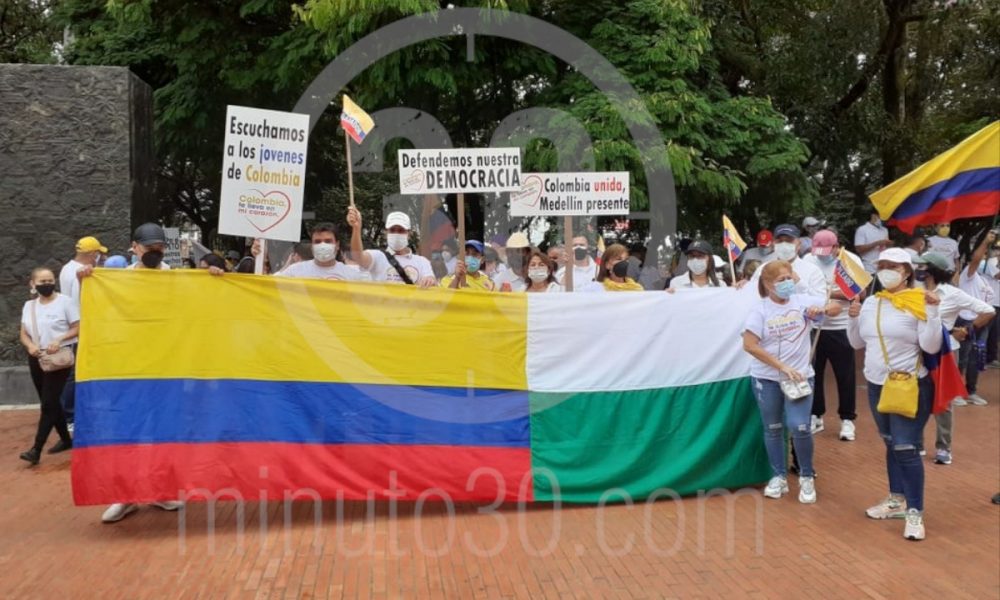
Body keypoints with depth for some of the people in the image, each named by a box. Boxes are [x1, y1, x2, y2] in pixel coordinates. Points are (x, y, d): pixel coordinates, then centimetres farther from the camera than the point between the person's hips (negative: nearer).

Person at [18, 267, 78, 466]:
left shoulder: (65, 301, -4)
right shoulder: (29, 306, 11)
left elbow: (78, 329, -6)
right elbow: (24, 334, 11)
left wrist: (59, 340, -21)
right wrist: (30, 346, -11)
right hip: (37, 359, 6)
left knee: (49, 403, -10)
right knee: (50, 403, 12)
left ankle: (36, 449, -11)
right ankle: (66, 439, 27)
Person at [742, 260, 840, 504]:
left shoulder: (803, 301, -2)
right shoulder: (760, 311, -9)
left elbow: (836, 307, 7)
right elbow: (749, 345, -16)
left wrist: (821, 310, -18)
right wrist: (783, 367, -18)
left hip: (800, 375, 0)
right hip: (766, 378, 0)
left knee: (799, 427, -10)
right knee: (773, 429, 10)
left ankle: (807, 477, 12)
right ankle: (779, 476, 26)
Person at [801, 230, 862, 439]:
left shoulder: (852, 261, -5)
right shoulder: (808, 259, 3)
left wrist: (831, 293, -23)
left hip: (841, 328, -2)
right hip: (813, 325, 3)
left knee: (845, 375, 6)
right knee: (813, 372, 11)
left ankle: (847, 419, 18)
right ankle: (815, 416, 25)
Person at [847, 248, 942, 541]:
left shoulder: (918, 303, -11)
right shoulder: (870, 303, 6)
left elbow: (931, 346, -16)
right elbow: (858, 343, 14)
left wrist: (932, 311, -24)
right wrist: (853, 318, -1)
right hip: (877, 385, 6)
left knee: (907, 448, -7)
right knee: (891, 445, 16)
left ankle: (915, 512, 3)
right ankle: (897, 500, 28)